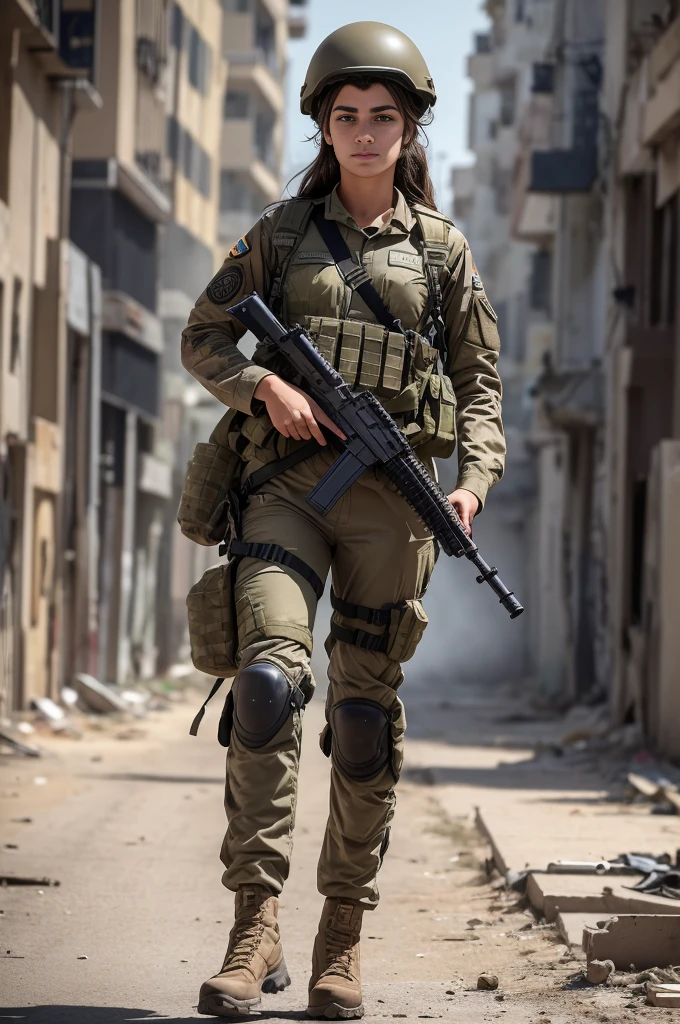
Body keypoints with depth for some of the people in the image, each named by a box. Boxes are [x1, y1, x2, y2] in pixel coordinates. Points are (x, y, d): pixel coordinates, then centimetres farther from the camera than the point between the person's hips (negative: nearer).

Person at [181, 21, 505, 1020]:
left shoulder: (442, 247, 10)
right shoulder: (282, 231, 11)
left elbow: (480, 382, 12)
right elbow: (203, 337, 12)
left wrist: (475, 478, -5)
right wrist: (268, 384, -7)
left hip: (393, 489, 1)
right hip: (290, 478, 0)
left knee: (366, 712, 1)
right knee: (268, 674, -21)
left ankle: (343, 938, 10)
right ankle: (255, 928, -20)